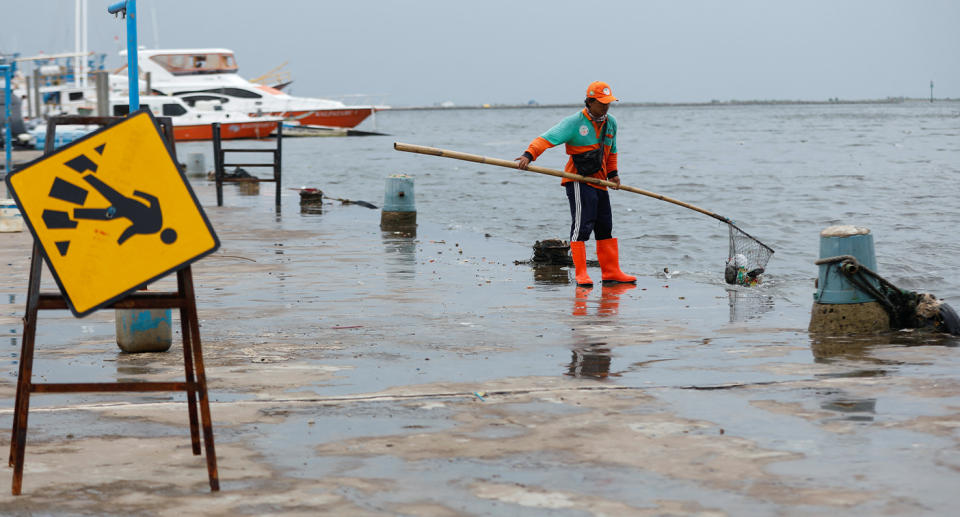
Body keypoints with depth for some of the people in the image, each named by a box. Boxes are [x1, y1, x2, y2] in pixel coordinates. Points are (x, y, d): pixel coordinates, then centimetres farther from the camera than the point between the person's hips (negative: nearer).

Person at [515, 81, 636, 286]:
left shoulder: (611, 123, 11)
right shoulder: (574, 122, -11)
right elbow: (547, 138, -21)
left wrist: (613, 173, 14)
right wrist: (529, 154, -35)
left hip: (599, 182, 7)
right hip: (578, 181, -7)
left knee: (605, 227, 12)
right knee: (582, 225, -12)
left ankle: (611, 271, 20)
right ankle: (581, 273, -7)